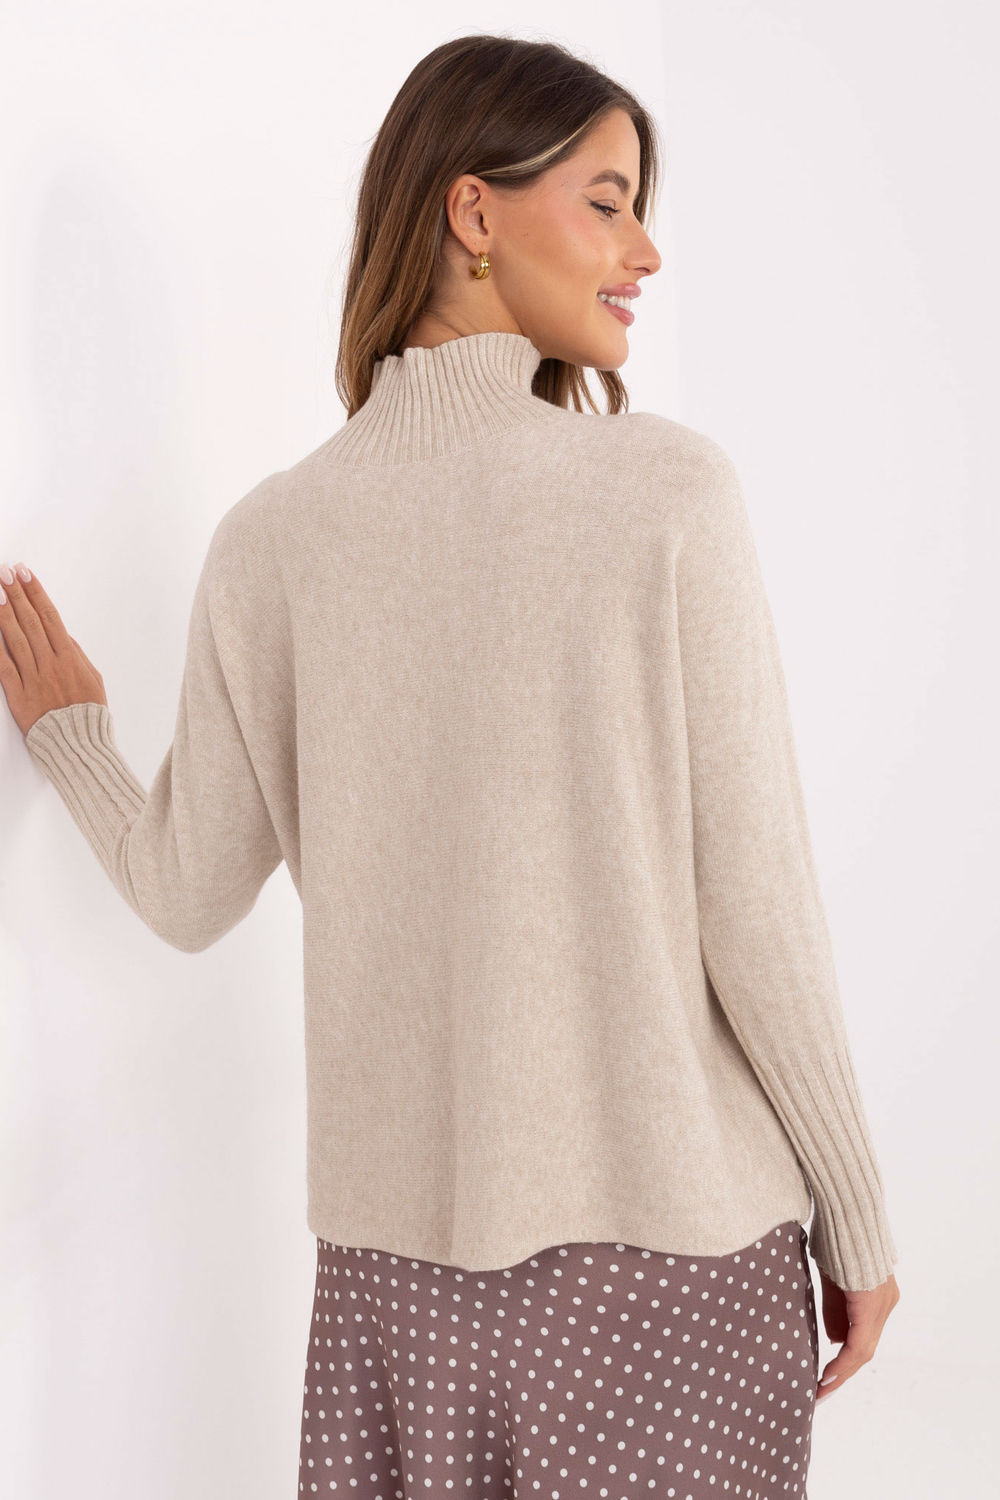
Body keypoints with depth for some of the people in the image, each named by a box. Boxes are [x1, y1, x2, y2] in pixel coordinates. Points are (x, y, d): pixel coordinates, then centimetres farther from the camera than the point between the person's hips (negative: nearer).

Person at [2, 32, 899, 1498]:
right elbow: (755, 909, -12)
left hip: (398, 1242, 4)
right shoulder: (670, 490, -13)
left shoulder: (271, 537, -2)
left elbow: (190, 894, 6)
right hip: (671, 1238, -3)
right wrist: (858, 1219, 0)